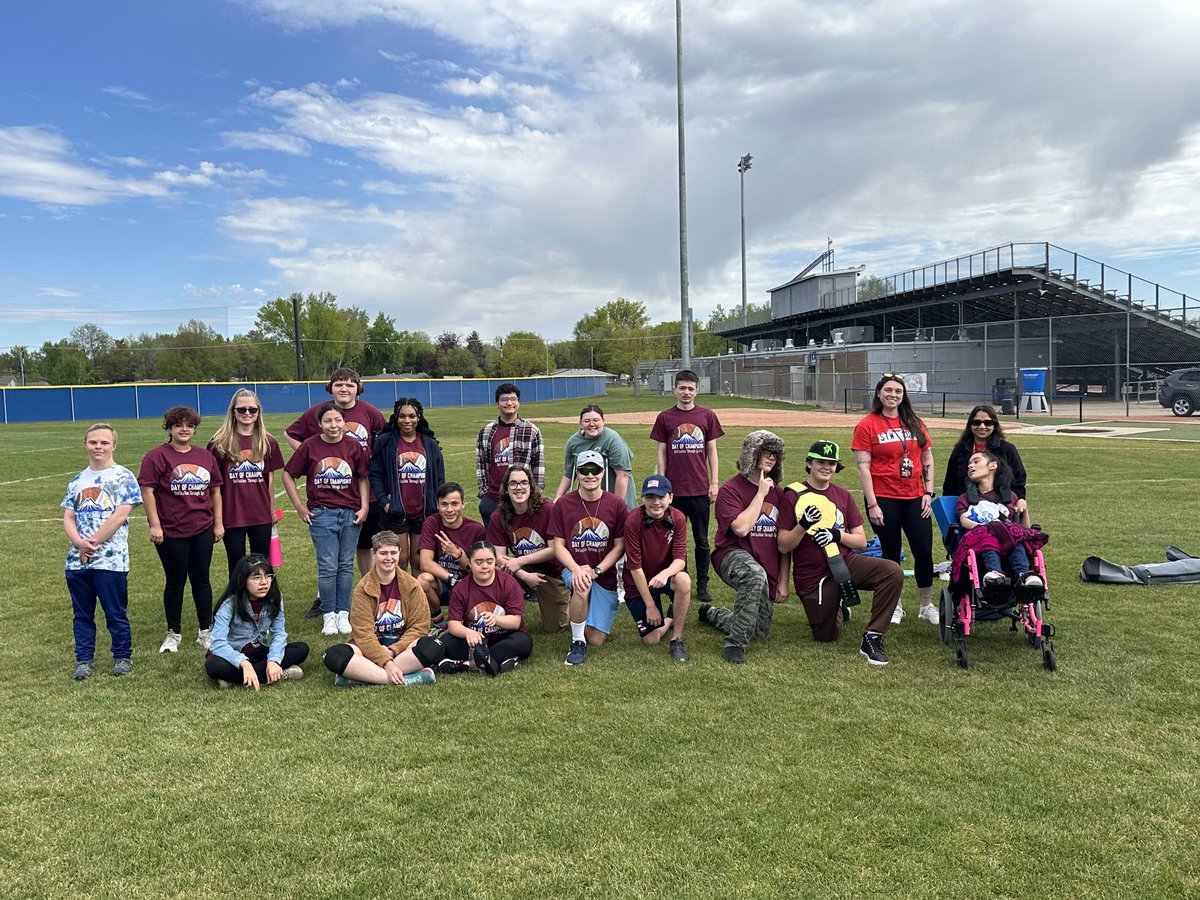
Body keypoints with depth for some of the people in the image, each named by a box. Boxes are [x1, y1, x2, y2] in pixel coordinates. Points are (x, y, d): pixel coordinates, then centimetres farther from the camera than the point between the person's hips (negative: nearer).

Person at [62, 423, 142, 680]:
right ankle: (84, 660, 22)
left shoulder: (123, 477, -3)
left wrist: (93, 542, -13)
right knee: (82, 614, 12)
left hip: (111, 560, -5)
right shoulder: (77, 481, 14)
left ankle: (122, 657, 17)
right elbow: (68, 518, 9)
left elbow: (120, 515, -12)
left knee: (116, 613, 4)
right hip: (77, 560, 5)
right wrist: (80, 543, -9)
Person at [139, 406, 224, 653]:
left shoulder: (206, 457, 9)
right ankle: (173, 634, 20)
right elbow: (147, 491, -9)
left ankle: (206, 632, 19)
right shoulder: (157, 456, -5)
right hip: (171, 532, -4)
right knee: (175, 581, 6)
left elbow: (215, 491, 14)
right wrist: (155, 524, -13)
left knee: (201, 579, 10)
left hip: (202, 530, 4)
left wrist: (218, 522, 10)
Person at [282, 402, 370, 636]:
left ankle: (343, 614, 18)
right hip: (321, 514, -2)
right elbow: (288, 474, 5)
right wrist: (300, 506, 2)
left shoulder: (354, 446, 1)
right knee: (328, 567, -2)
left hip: (351, 514, 2)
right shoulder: (310, 446, -2)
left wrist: (364, 507, 0)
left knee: (346, 566, 8)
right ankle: (329, 615, 12)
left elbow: (363, 478, 8)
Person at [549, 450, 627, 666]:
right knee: (581, 586, -39)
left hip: (605, 576, 1)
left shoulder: (616, 505, -5)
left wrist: (595, 571, -15)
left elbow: (619, 547, -2)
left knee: (596, 640, -5)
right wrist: (576, 569, -21)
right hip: (573, 569, -1)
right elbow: (558, 545, -3)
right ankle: (577, 642, -15)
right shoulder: (563, 504, -4)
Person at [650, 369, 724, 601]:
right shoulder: (665, 417, 3)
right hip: (674, 490, 0)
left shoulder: (707, 416, 5)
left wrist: (714, 483, 2)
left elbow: (711, 452, 7)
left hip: (700, 490, 0)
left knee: (702, 541, 8)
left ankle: (702, 586, 17)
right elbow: (662, 455, 5)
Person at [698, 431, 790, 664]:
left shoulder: (777, 494, 10)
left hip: (768, 570, 6)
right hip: (734, 555, -6)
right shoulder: (730, 489, -6)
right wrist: (761, 494, -14)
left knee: (760, 633, 10)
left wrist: (783, 581, 6)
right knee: (756, 575, -42)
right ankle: (735, 644, -27)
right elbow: (741, 528, -22)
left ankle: (711, 614, 38)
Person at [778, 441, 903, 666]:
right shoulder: (793, 496, -5)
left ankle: (872, 637, -13)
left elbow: (861, 542, 6)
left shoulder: (843, 496, 8)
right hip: (812, 577, -3)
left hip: (845, 563, 3)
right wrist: (804, 524, -25)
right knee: (826, 637, 2)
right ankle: (838, 609, 37)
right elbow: (783, 546, -9)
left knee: (893, 572, -23)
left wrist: (837, 535, -13)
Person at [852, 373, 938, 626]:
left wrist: (928, 492, 5)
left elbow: (927, 459, 14)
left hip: (914, 498, 4)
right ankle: (894, 606, 22)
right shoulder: (867, 425, -4)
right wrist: (872, 504, -13)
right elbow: (863, 466, -8)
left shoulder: (914, 423, 10)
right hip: (884, 499, -4)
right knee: (891, 553, 6)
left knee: (924, 550, 2)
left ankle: (927, 605, 17)